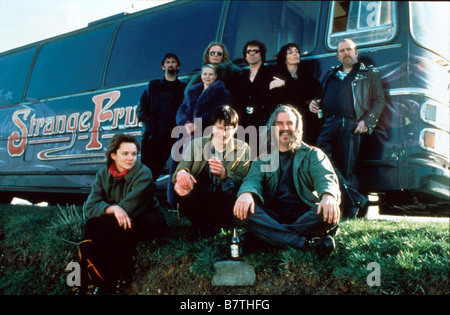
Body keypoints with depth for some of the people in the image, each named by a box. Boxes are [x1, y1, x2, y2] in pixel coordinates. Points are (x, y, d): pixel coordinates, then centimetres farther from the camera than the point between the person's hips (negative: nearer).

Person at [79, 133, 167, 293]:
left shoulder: (143, 173, -12)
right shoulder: (103, 175, 1)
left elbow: (131, 207, -24)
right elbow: (91, 207, -14)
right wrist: (113, 208, -33)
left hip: (148, 221, -4)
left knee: (108, 223, -32)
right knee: (93, 222, -25)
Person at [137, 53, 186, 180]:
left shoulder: (183, 88, 15)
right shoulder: (153, 86, 20)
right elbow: (141, 106, 14)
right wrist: (147, 122, -3)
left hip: (171, 136, -1)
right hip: (151, 135, 1)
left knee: (156, 170, -4)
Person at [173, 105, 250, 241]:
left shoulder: (242, 148, 3)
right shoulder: (196, 144, 4)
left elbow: (242, 180, -9)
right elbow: (182, 167, -7)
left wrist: (224, 173, -31)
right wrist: (181, 173, -34)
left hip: (221, 204, -1)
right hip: (197, 201, 1)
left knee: (230, 185, -33)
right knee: (181, 187, -30)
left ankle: (212, 225, -6)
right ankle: (200, 224, -5)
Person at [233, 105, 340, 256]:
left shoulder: (312, 154, 13)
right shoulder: (263, 159, 18)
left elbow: (326, 177, -5)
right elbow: (253, 179, -1)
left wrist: (328, 195, -32)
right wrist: (246, 193, -28)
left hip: (305, 214, -1)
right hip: (273, 216, 2)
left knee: (329, 213, -31)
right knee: (244, 210, -29)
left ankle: (274, 236, -29)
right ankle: (309, 243, -35)